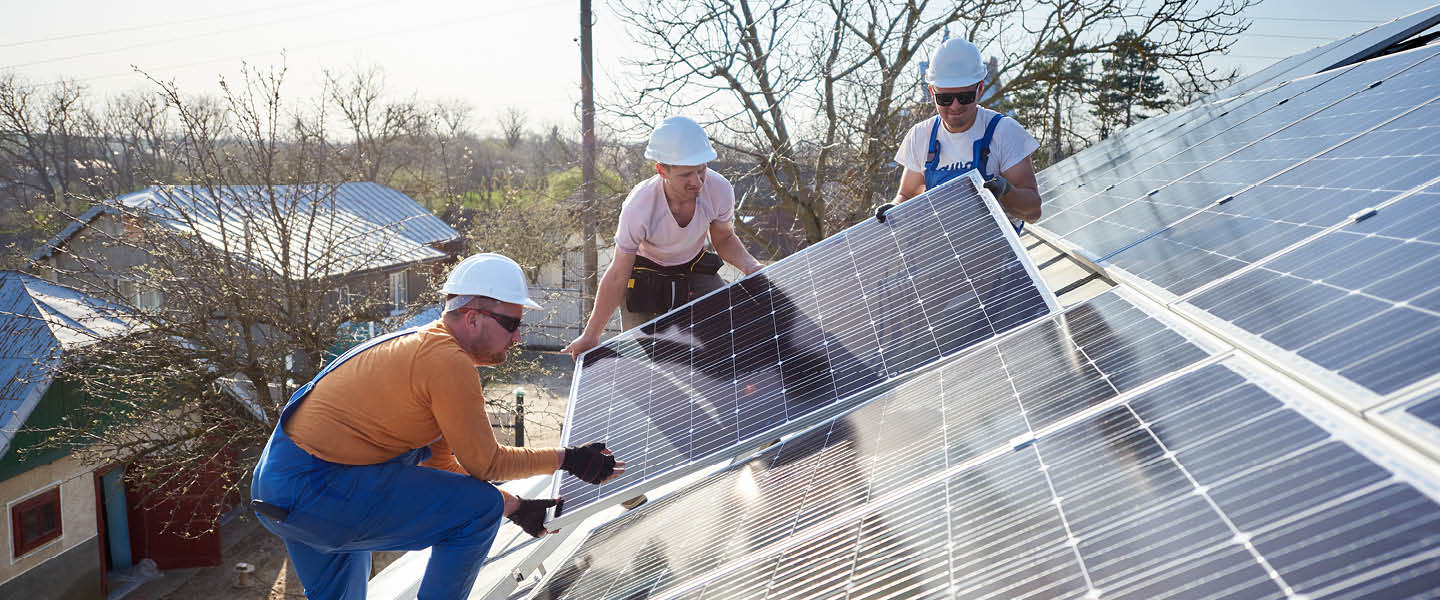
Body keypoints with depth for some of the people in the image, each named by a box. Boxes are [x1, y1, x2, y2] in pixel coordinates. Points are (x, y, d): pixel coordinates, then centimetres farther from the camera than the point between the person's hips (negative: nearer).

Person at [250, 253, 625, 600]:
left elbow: (440, 463, 17)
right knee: (480, 508, -7)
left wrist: (513, 507, 17)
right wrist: (566, 459, 0)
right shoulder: (450, 362, -17)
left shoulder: (423, 346, 14)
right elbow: (485, 464, -9)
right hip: (316, 490, -11)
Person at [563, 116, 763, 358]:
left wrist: (749, 265, -23)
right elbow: (617, 277, -21)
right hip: (645, 275, -3)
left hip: (696, 270, 3)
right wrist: (590, 335, -14)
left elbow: (723, 239, -1)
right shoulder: (638, 208, -33)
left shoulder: (719, 190, -25)